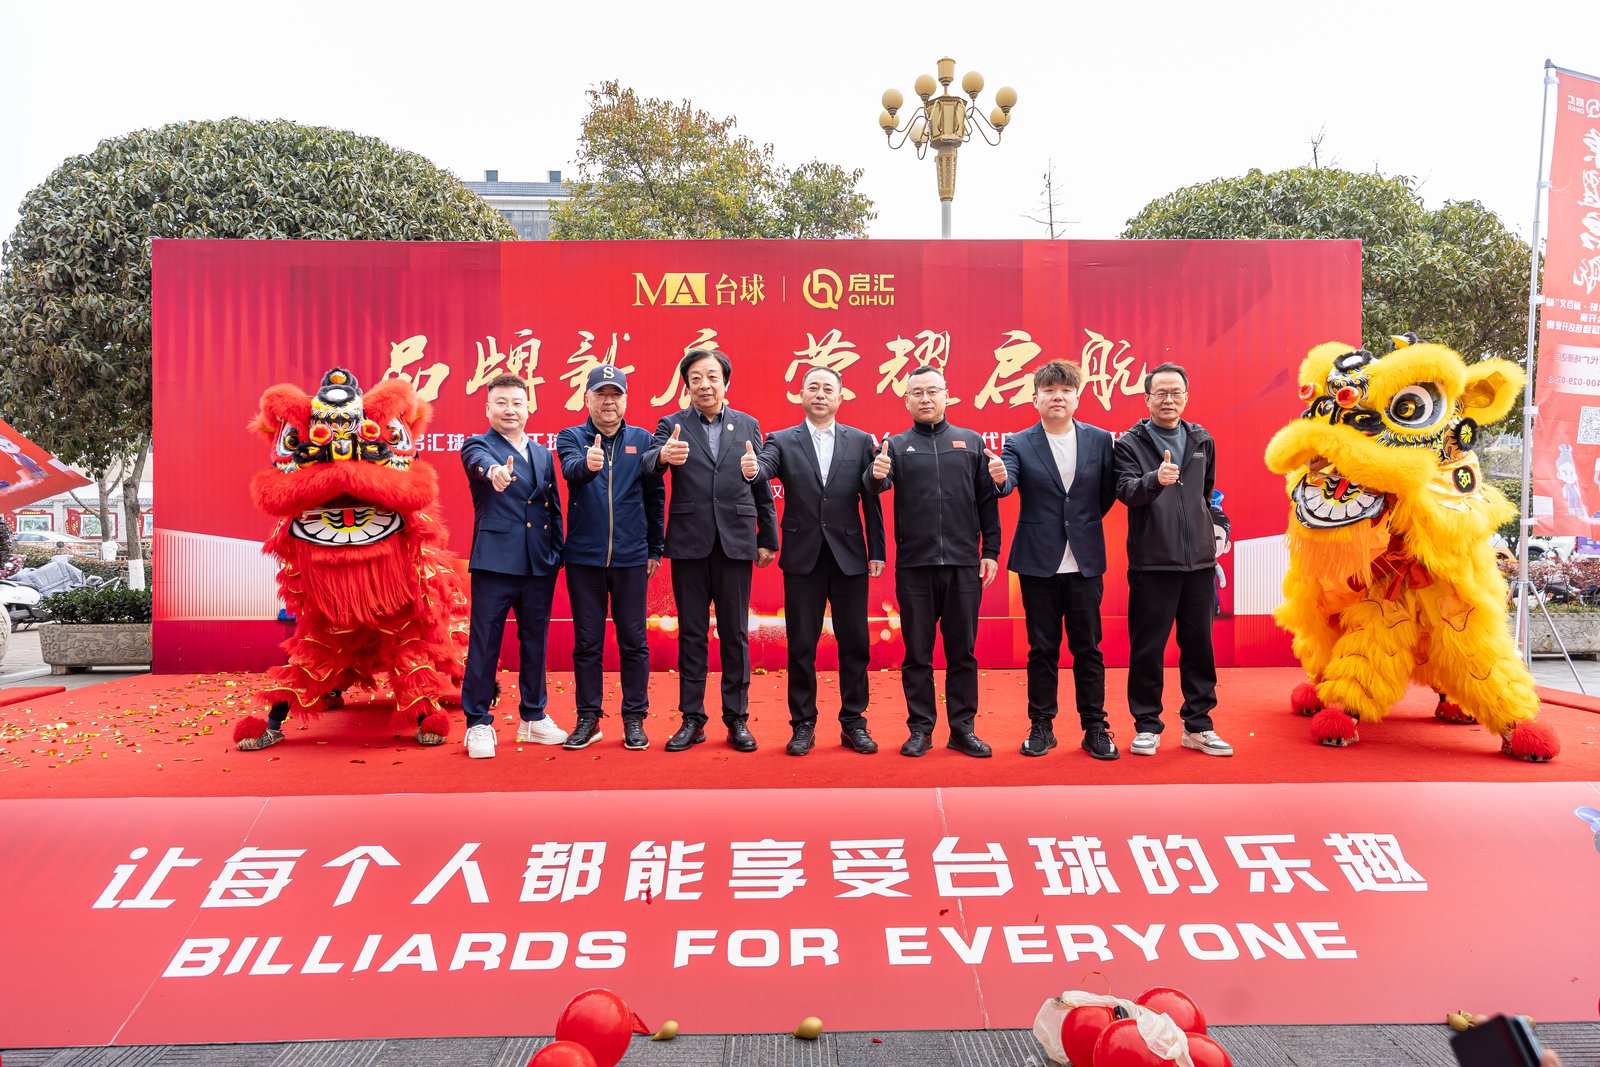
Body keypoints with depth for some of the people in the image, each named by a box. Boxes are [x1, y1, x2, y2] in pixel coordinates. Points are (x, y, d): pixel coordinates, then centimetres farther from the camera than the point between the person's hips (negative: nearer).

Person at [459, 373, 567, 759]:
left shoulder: (543, 454, 15)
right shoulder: (478, 445, 0)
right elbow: (481, 460, -25)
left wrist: (556, 555, 7)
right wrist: (494, 470, -49)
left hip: (540, 566, 5)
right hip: (495, 563, -5)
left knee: (535, 643, 12)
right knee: (484, 644, 1)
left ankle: (533, 719, 25)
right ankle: (478, 724, 12)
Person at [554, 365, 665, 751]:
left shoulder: (642, 440, 4)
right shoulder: (571, 437, 2)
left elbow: (655, 497, 6)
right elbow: (571, 471, -20)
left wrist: (655, 549, 3)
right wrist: (587, 463, -43)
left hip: (630, 557, 0)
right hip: (583, 557, 0)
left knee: (633, 641, 5)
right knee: (587, 642, 8)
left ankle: (635, 719, 16)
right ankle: (588, 718, 19)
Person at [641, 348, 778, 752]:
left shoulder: (748, 426, 9)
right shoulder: (672, 425, 4)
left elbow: (762, 487, 9)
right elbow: (648, 464, -15)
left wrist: (768, 539, 6)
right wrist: (663, 455, -38)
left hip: (735, 542, 1)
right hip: (689, 543, 0)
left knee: (735, 634, 6)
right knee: (691, 633, 7)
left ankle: (737, 719, 16)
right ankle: (692, 719, 16)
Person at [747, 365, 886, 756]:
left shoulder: (861, 442, 5)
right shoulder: (782, 441, 3)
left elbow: (871, 500, 4)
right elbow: (767, 466, -18)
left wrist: (877, 552, 1)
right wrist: (753, 469, -42)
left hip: (850, 557, 1)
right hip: (802, 558, -1)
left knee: (855, 643, 6)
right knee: (801, 646, 5)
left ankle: (853, 723, 19)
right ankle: (803, 725, 17)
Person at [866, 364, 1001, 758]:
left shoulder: (971, 442, 9)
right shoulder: (895, 445, 6)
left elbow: (987, 501, 7)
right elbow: (876, 485, -11)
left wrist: (991, 551, 2)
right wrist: (876, 475, -34)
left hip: (964, 565, 1)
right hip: (914, 566, 0)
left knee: (962, 651, 7)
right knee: (917, 652, 7)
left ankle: (962, 728, 18)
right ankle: (920, 729, 17)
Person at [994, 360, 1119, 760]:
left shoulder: (1100, 440, 3)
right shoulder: (1018, 444, -2)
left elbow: (1108, 492, 7)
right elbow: (1008, 485, -19)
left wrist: (1084, 524, 1)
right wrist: (1000, 479, -39)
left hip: (1085, 561, 1)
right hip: (1039, 562, -1)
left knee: (1088, 647, 7)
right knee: (1042, 648, 7)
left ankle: (1095, 727, 17)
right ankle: (1041, 726, 18)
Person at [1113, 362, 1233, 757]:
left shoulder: (1202, 441, 12)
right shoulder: (1130, 444, -2)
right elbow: (1126, 491, -18)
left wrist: (1216, 522, 15)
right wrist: (1156, 479, -35)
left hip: (1199, 561, 4)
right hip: (1152, 562, -4)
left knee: (1199, 644, 9)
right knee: (1147, 647, 2)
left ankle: (1198, 726, 20)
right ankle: (1147, 725, 14)